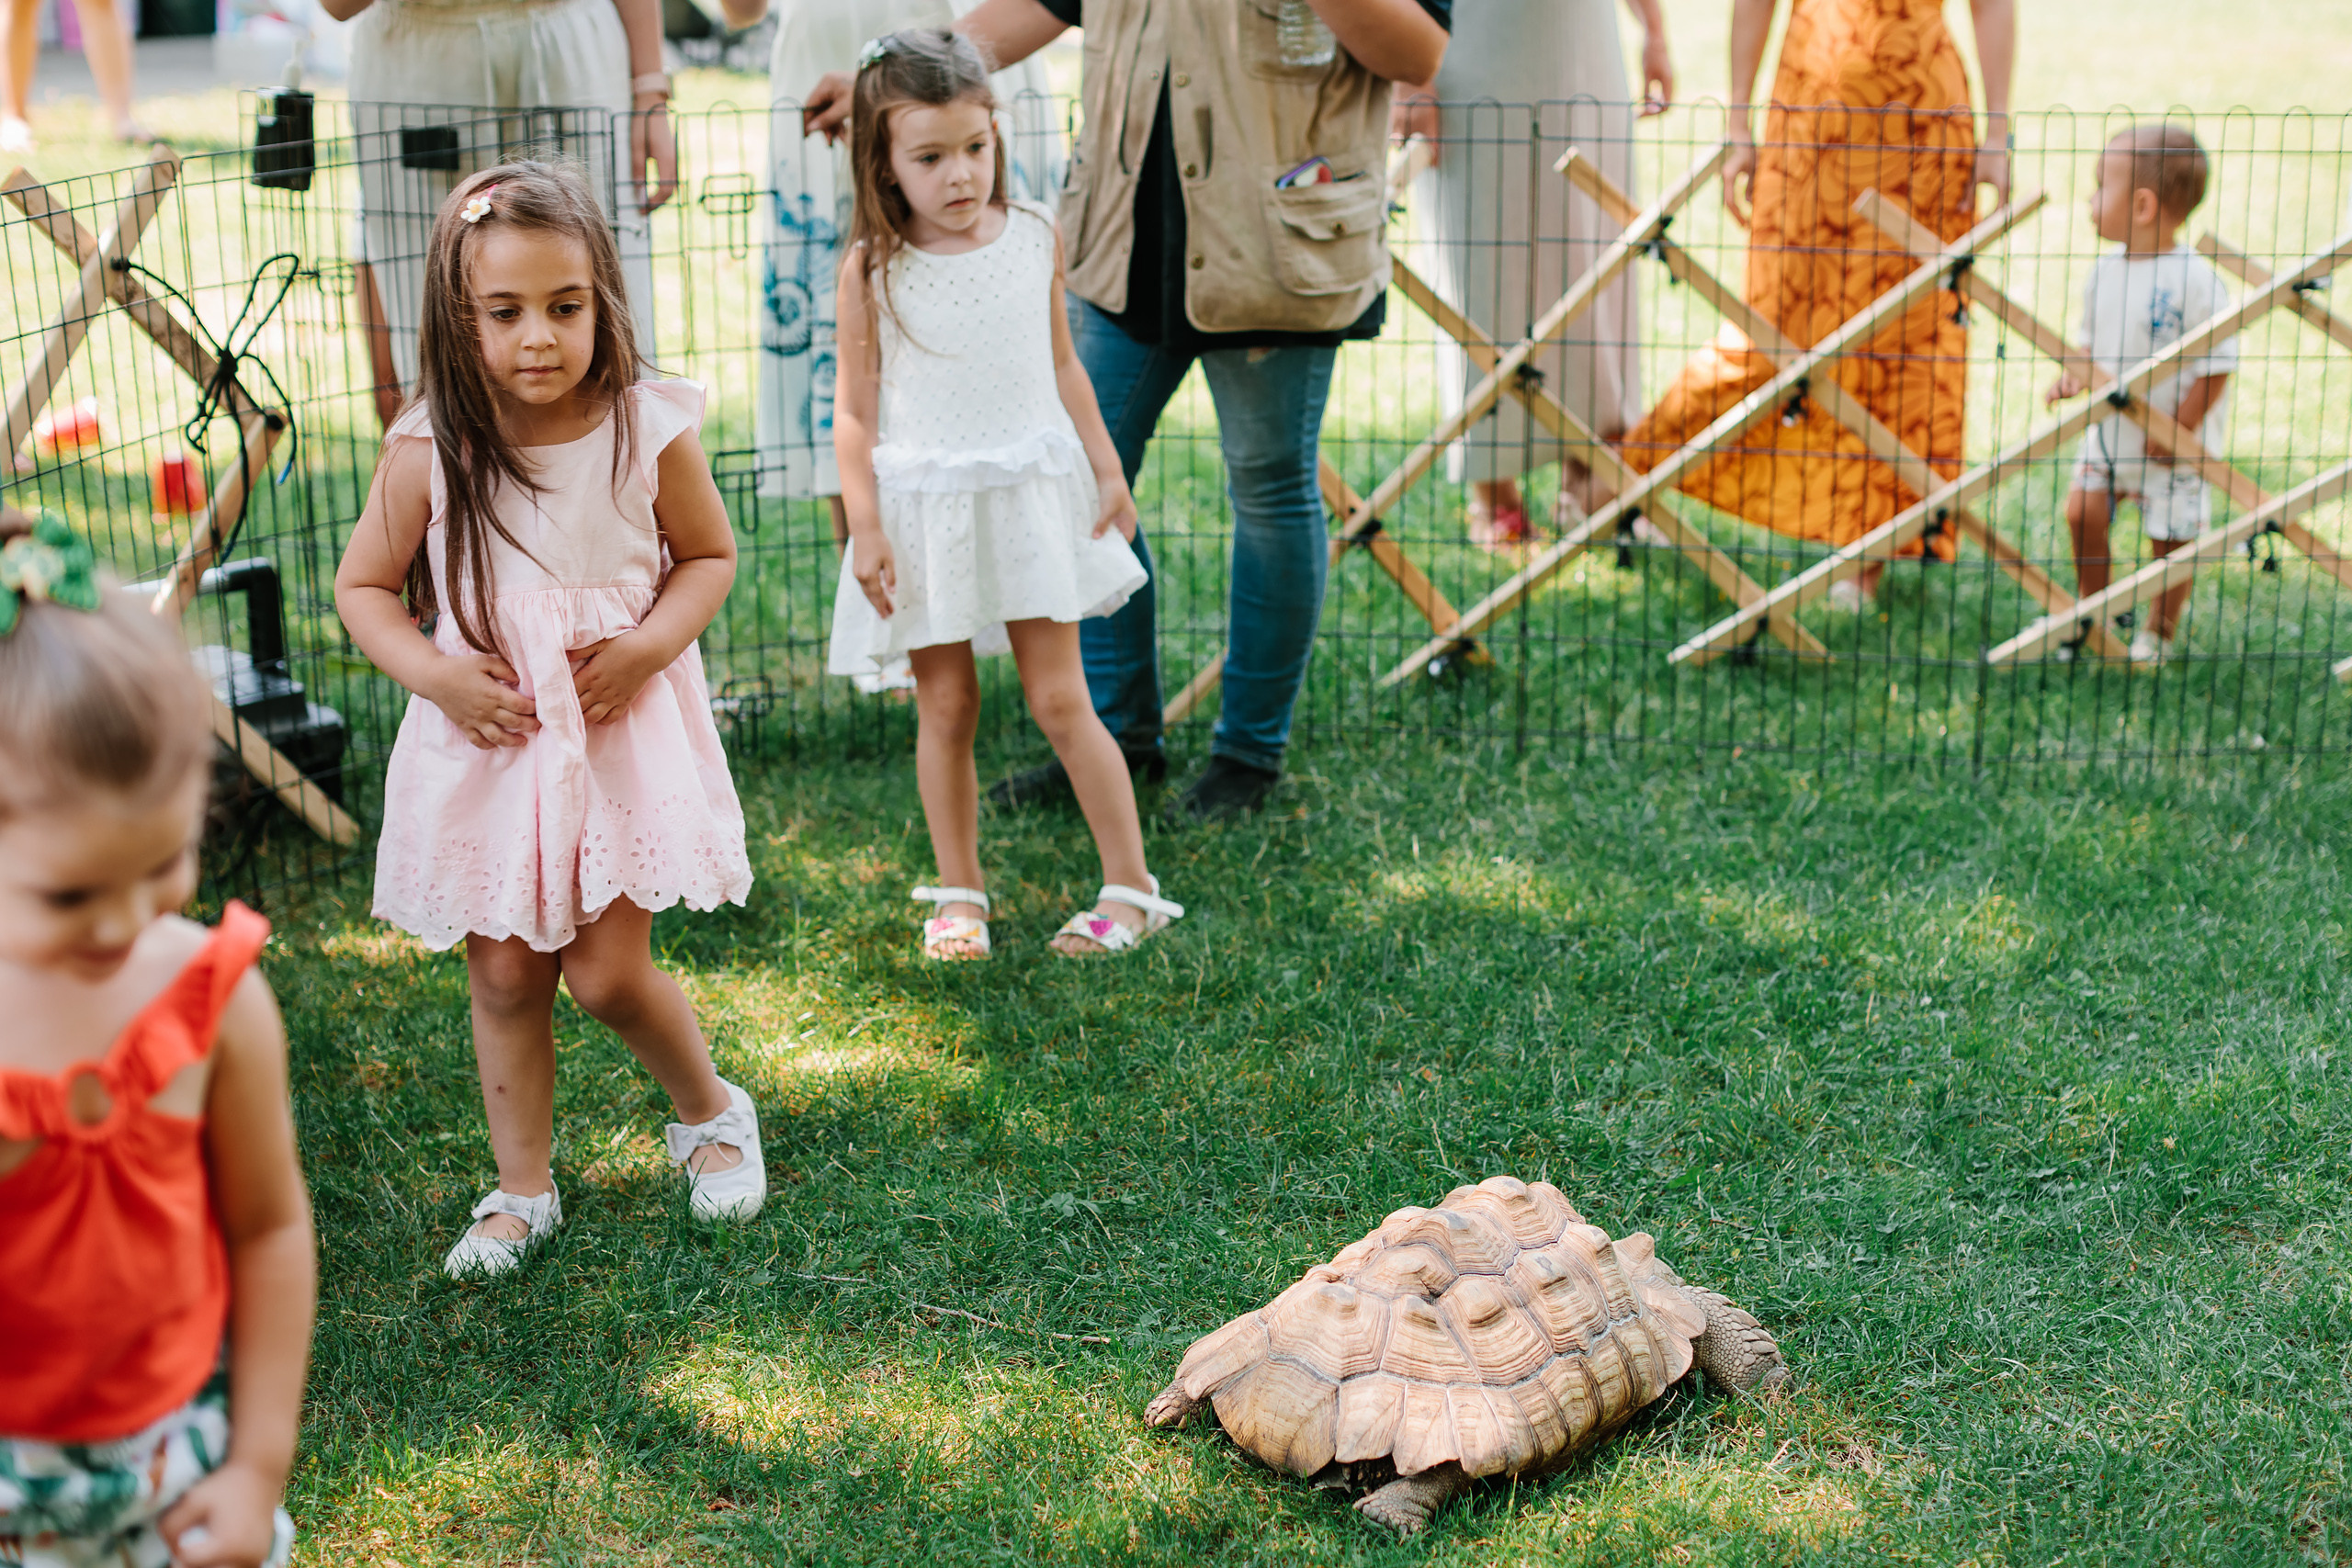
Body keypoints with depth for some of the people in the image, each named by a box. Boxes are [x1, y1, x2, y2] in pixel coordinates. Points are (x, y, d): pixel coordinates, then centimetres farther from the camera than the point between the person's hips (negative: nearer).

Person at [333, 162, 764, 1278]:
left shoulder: (647, 430, -12)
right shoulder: (428, 451, -11)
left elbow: (710, 556, 3)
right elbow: (363, 584, 2)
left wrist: (649, 646, -14)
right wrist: (432, 674, -14)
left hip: (622, 730, -1)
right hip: (487, 735, 2)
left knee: (607, 971, -2)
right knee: (503, 973, 9)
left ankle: (710, 1111, 28)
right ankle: (522, 1188, 27)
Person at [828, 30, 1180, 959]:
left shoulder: (1035, 239, 1)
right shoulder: (872, 271, -6)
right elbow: (854, 407, -3)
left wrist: (1107, 470, 11)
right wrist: (864, 524, -9)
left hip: (1031, 493, 1)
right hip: (925, 507, -1)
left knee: (1058, 698, 1)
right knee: (945, 707, 6)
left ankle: (1130, 887, 10)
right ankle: (959, 895, 19)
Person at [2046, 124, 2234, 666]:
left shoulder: (2196, 282, -23)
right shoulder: (2105, 271, -1)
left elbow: (2217, 365, -20)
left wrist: (2178, 431, -21)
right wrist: (2076, 376, -6)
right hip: (2109, 429, 6)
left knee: (2171, 535, 5)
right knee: (2082, 509, -3)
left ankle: (2159, 630, 27)